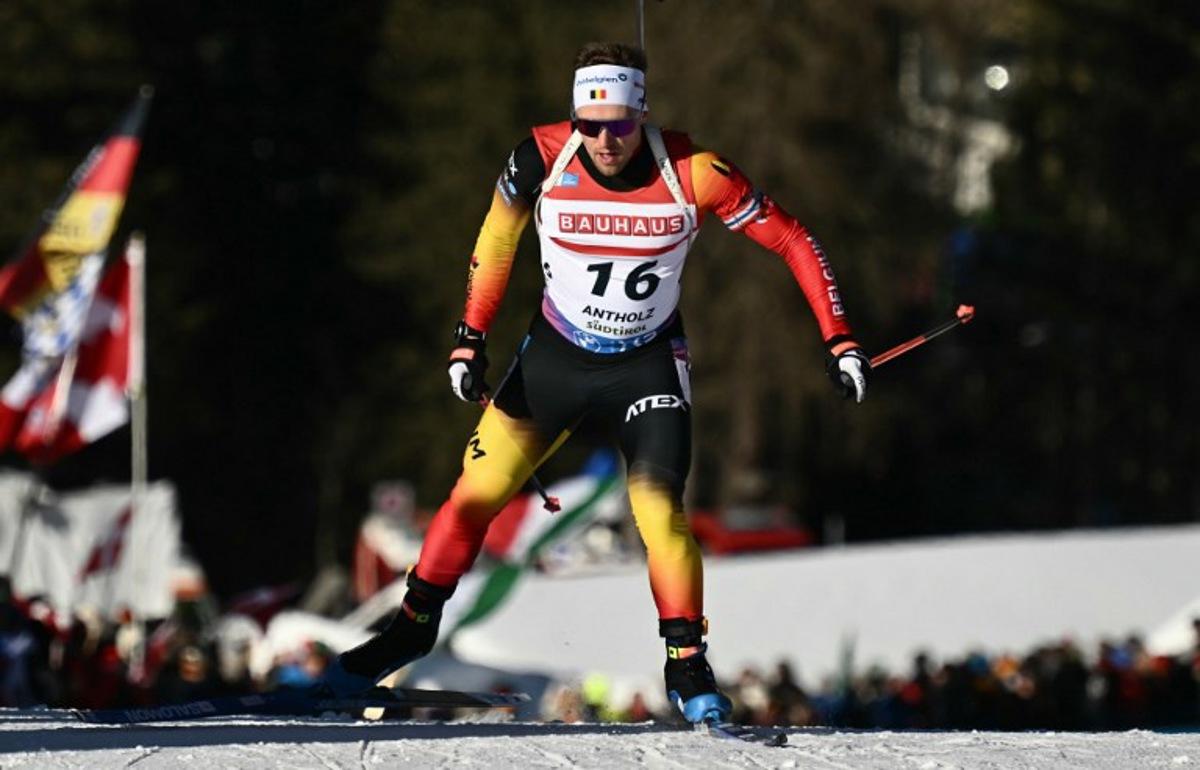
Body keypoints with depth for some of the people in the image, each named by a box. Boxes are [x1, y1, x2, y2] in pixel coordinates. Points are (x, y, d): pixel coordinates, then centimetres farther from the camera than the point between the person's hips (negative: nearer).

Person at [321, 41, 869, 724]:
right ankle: (414, 627, 21)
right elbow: (498, 240, 1)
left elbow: (792, 240, -14)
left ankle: (688, 667, -3)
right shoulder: (542, 160, -20)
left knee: (660, 510, -18)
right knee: (478, 492, 0)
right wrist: (471, 340, -1)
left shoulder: (693, 175, -24)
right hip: (555, 355, 2)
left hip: (648, 363, -2)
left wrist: (840, 341, -16)